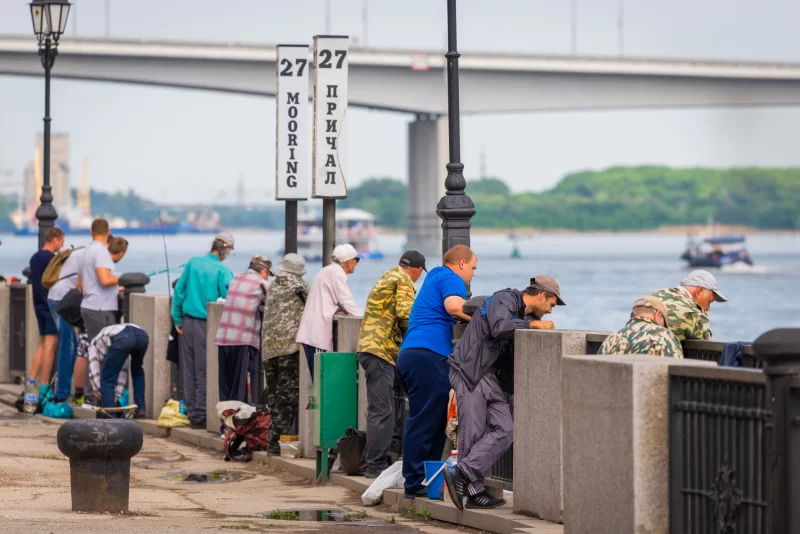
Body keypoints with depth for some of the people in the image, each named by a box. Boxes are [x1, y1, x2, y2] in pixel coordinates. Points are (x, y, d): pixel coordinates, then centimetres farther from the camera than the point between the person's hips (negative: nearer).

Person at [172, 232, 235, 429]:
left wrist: (177, 319, 11)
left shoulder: (193, 263, 4)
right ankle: (200, 415, 3)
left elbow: (179, 291, 7)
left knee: (189, 370, 12)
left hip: (188, 322, 5)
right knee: (203, 371, 1)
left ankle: (191, 411, 18)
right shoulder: (223, 271, -10)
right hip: (206, 324, -5)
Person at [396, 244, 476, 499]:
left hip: (410, 354, 10)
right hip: (429, 356, -10)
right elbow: (454, 306, -21)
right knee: (425, 422, -9)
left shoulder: (434, 278, 29)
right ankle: (415, 483, -9)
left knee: (425, 422, 11)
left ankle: (418, 482, 10)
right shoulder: (451, 279, -2)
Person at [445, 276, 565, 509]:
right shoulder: (504, 300, -10)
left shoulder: (525, 314, 19)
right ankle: (474, 491, -4)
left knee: (504, 430, -4)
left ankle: (462, 476, -7)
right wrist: (533, 324, -20)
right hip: (469, 372, -9)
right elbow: (500, 328, -30)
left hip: (489, 376, 9)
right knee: (473, 435, -8)